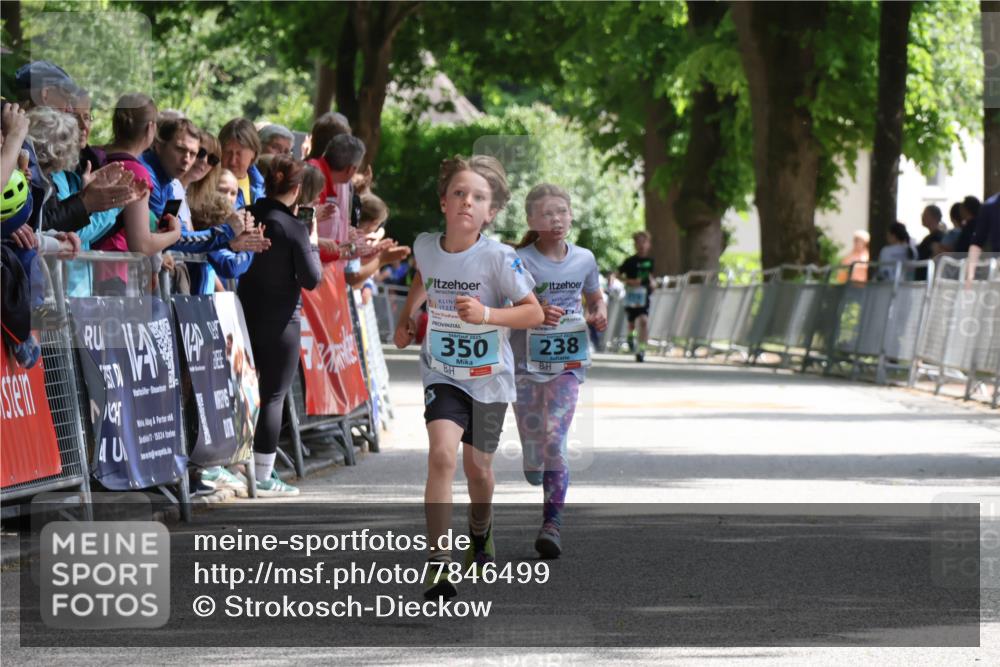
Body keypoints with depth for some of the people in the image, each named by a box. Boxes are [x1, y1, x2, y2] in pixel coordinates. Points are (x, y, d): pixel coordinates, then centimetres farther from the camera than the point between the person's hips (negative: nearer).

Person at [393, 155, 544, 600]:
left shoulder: (499, 258, -18)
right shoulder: (425, 246, -6)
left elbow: (534, 313, -17)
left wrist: (487, 315, -30)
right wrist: (406, 319, 15)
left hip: (488, 378, -1)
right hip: (442, 374, 1)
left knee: (478, 467, 14)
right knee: (442, 454, -21)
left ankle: (480, 531, 49)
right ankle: (438, 565, -22)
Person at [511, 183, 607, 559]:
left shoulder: (584, 260, 4)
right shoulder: (521, 261, -7)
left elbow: (595, 298, 21)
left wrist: (600, 316, -2)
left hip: (568, 362, 1)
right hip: (526, 361, -1)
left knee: (555, 438, -14)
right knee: (532, 439, 4)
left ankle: (552, 523, -14)